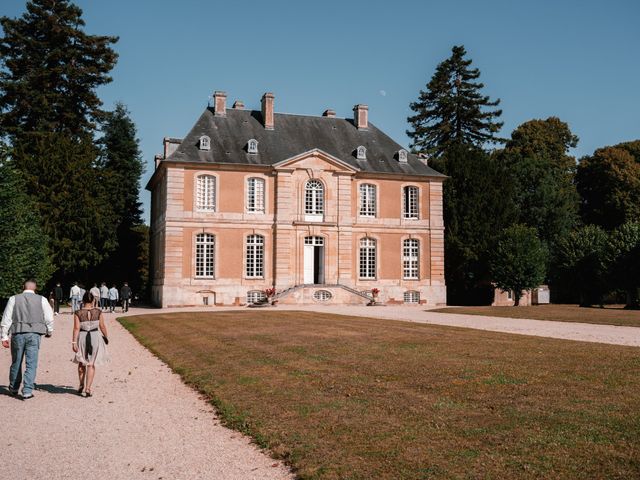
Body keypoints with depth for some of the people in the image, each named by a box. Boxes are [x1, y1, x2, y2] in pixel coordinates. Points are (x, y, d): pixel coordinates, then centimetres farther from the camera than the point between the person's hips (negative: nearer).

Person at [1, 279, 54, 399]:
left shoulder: (14, 299, 4)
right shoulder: (41, 299, 2)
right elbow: (49, 318, 3)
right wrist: (49, 331, 20)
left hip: (18, 333, 1)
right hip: (34, 334, -1)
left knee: (16, 362, 16)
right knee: (31, 364, 2)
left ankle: (14, 388, 31)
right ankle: (27, 391, -3)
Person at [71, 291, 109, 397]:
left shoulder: (78, 313, -8)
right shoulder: (98, 312, -5)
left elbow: (76, 328, -12)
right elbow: (102, 326, -1)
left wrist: (74, 342, -11)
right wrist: (106, 337, 15)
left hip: (82, 338, 1)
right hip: (95, 337, 0)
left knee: (82, 363, 21)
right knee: (91, 364, 4)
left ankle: (81, 385, 31)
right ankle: (88, 388, -5)